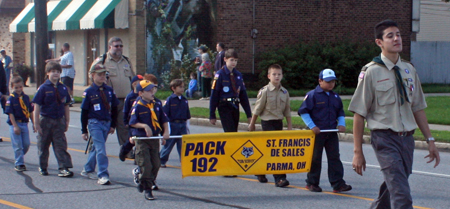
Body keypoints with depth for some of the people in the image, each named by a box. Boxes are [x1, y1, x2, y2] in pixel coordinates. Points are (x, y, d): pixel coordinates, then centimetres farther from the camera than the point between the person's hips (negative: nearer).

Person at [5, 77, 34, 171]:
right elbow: (10, 113, -11)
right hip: (15, 124, -5)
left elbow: (30, 111, 12)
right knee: (18, 145, -3)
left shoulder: (26, 98, 6)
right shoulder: (11, 99, -9)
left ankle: (19, 159, 26)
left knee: (26, 144, 6)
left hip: (24, 124, 5)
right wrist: (15, 126, -16)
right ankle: (19, 164, 6)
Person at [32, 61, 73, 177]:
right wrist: (36, 123, -11)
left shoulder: (63, 88, 3)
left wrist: (67, 121, 9)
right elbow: (37, 105, -8)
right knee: (43, 145, 10)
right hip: (45, 120, -2)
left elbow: (66, 105, 10)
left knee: (61, 145, -3)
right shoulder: (43, 88, -8)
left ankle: (64, 168, -6)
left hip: (59, 121, 2)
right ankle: (42, 167, 24)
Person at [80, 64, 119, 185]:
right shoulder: (89, 92, -5)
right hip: (94, 123, -5)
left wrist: (113, 125, 10)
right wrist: (84, 131, -4)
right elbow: (84, 113, -3)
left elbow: (114, 109, 13)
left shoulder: (109, 91, 6)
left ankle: (88, 170, 31)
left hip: (107, 124, 5)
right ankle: (103, 176, -13)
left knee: (96, 148, 14)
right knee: (101, 149, -12)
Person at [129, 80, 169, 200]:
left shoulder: (157, 106, 7)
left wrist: (166, 132, 1)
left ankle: (143, 184, 24)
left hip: (154, 139, 6)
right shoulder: (138, 107, -8)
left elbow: (164, 120, 13)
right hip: (141, 140, -6)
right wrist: (144, 126, -22)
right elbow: (133, 123, -10)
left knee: (156, 164, 7)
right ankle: (147, 190, 2)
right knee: (145, 165, -8)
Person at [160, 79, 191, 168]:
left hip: (182, 125, 4)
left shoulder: (185, 100, 9)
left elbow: (187, 115, 16)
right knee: (168, 144, 4)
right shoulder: (170, 99, -6)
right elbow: (165, 114, -7)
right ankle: (162, 161, 17)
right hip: (173, 124, -4)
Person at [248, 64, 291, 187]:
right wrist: (252, 124, 2)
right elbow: (257, 109, -3)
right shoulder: (265, 91, -10)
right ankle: (279, 178, -13)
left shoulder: (284, 92, 5)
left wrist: (290, 126, 9)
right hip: (267, 123, -5)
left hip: (279, 123, 6)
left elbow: (287, 111, 12)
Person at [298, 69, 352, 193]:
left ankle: (338, 184, -2)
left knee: (334, 157, 0)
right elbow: (303, 111, -9)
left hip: (331, 133, 5)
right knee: (315, 158, 4)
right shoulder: (312, 95, -7)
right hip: (317, 132, -5)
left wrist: (341, 124, 4)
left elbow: (340, 112, 23)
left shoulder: (335, 97, 12)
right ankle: (312, 183, 15)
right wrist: (312, 126, -15)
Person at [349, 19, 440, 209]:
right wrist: (358, 152, -7)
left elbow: (418, 108, 17)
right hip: (385, 138, -6)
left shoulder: (409, 70, 9)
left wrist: (430, 140, 14)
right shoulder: (371, 72, -7)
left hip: (407, 138, 6)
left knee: (390, 190, 14)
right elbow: (359, 114, -6)